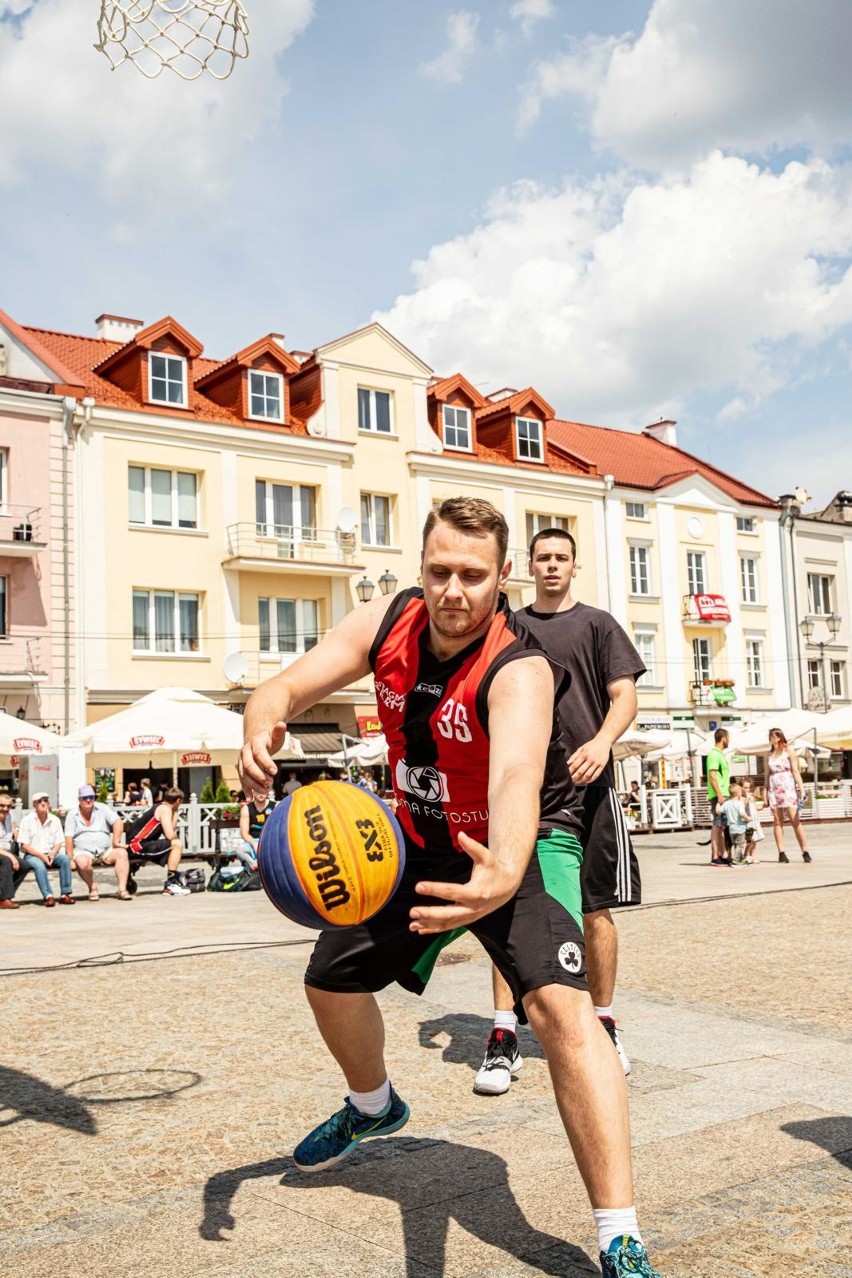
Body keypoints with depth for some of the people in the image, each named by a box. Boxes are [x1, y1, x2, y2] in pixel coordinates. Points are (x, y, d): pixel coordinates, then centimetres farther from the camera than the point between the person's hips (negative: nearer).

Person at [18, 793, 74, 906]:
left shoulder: (55, 820, 7)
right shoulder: (27, 820, -3)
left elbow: (59, 842, 8)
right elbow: (24, 845, -6)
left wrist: (52, 854, -14)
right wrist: (41, 855, -18)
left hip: (50, 854, 3)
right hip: (31, 855, -3)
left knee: (65, 858, -27)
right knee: (39, 865, -37)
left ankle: (65, 894, -25)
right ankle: (48, 895, -34)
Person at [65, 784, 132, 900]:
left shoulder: (102, 809, 7)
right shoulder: (72, 815, 5)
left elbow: (118, 822, -3)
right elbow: (69, 838, -3)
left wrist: (116, 841, -14)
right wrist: (70, 858, -13)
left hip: (105, 851, 2)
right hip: (83, 851, -2)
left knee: (122, 853, -26)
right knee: (82, 862, -36)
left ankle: (122, 889, -27)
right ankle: (92, 889, -10)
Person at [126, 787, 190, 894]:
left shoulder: (158, 807, 17)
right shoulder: (165, 809, -10)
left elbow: (171, 831, 12)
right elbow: (170, 835, -20)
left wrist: (175, 813, 12)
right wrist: (177, 838, 1)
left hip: (136, 845, 10)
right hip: (138, 845, -10)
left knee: (173, 849, 21)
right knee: (177, 844, -17)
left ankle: (172, 882, 21)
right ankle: (171, 883, -12)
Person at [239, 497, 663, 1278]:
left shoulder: (519, 670, -32)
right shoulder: (388, 622, -15)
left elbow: (515, 779, -51)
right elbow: (284, 689, -18)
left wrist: (503, 878, -72)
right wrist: (261, 731, -43)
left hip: (518, 844, -6)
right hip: (422, 839, 7)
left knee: (561, 1005, -30)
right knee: (331, 980, 16)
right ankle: (373, 1107, 50)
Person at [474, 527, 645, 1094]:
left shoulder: (597, 624, 9)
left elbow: (625, 695, 0)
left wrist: (602, 741, -18)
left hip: (585, 784, -1)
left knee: (596, 908, 5)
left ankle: (604, 1025, 21)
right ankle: (504, 1036, 2)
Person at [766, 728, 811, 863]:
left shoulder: (788, 750, 2)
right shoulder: (770, 754, 14)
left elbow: (796, 771, -2)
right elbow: (768, 774, 14)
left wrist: (802, 790, -9)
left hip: (788, 788, -4)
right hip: (774, 789, 4)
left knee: (795, 820, -8)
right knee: (777, 821, 0)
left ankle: (805, 852, -4)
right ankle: (781, 853, 0)